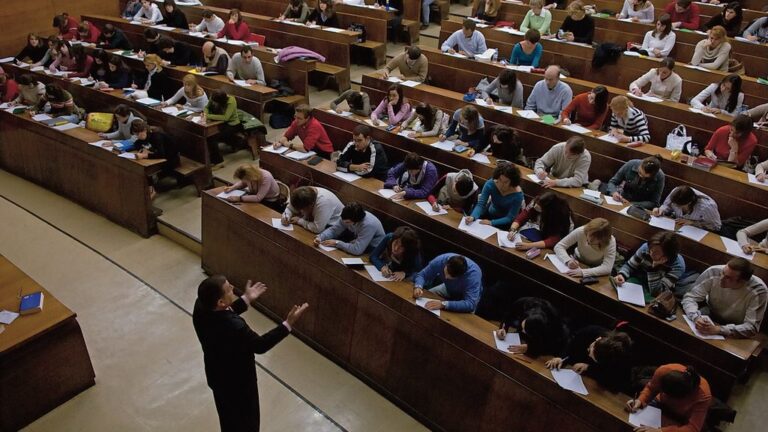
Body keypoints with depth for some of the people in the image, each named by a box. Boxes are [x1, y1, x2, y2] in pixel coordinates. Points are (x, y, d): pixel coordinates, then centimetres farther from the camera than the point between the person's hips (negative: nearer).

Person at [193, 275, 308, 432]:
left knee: (228, 415, 33)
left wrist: (246, 299, 6)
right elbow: (260, 345, -23)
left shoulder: (200, 307, -20)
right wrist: (288, 324, -22)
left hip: (217, 376, 7)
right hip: (238, 383, -7)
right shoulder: (235, 327, -41)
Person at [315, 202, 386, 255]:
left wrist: (336, 243, -30)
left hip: (373, 250, -7)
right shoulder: (348, 217, -17)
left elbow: (357, 250, -40)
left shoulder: (368, 225, -37)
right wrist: (320, 237, -23)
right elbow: (333, 229, -5)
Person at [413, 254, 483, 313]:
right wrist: (418, 287, -38)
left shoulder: (473, 273, -41)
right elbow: (421, 275, -17)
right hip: (449, 289, 4)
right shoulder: (441, 260, -31)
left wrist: (443, 304, -56)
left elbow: (470, 305, -49)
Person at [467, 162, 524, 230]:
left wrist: (491, 222, -37)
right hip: (490, 214, 3)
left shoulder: (517, 194, -27)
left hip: (505, 222, -3)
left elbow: (510, 218, -23)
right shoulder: (490, 184, -20)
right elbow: (480, 204, -21)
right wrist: (472, 217, -41)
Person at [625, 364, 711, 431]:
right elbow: (650, 388, -9)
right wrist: (640, 400, -28)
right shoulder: (663, 371, -31)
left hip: (683, 421, -3)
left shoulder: (703, 396, -37)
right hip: (662, 405, 3)